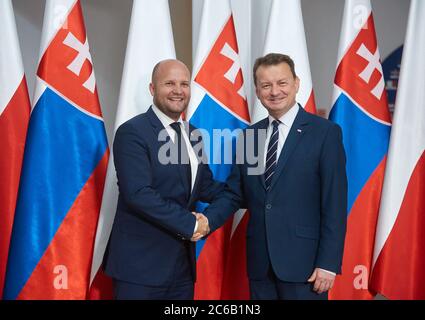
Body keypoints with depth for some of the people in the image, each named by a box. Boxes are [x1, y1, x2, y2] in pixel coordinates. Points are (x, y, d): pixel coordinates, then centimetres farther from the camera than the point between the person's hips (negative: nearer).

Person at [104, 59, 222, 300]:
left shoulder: (192, 133, 10)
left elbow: (205, 188, 12)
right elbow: (139, 194, -22)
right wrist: (191, 224, -17)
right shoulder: (132, 132, -13)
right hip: (141, 263, -6)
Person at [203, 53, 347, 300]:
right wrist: (205, 221, -10)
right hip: (260, 263, 4)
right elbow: (234, 194, 7)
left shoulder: (325, 133, -5)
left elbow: (335, 204, -8)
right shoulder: (248, 136, 9)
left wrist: (328, 263, -12)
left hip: (303, 261, -4)